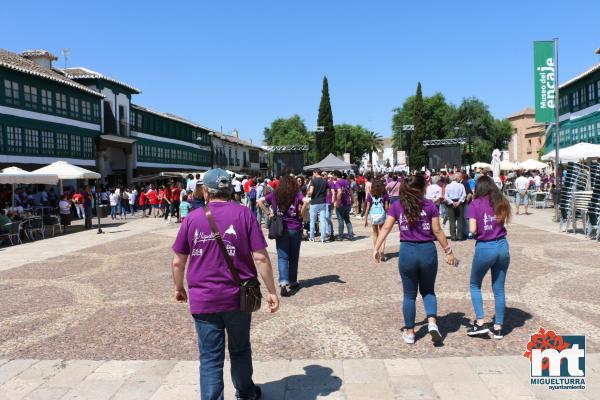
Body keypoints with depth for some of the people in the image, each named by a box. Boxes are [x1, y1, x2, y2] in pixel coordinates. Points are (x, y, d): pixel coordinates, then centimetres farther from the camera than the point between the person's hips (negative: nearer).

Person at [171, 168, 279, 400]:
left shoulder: (192, 218, -2)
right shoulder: (244, 213, -5)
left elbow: (178, 262, 3)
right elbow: (260, 257, -10)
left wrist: (179, 288, 19)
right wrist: (271, 291, -2)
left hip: (203, 300, 0)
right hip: (238, 297, 1)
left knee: (210, 358, 8)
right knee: (240, 350, 21)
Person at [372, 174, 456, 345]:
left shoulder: (397, 205, 1)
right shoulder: (430, 205, -2)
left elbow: (386, 228, -2)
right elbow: (437, 231, -2)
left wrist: (376, 249, 1)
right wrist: (448, 251, 6)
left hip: (407, 251, 0)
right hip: (428, 251, 0)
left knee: (409, 294, 15)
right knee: (428, 290, 20)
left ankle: (409, 332, 20)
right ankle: (432, 322, 0)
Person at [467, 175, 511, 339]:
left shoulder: (475, 204, -7)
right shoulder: (502, 202, 5)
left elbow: (472, 230, -13)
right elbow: (504, 222, 0)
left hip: (484, 248, -4)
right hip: (502, 247, 4)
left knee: (475, 285, 16)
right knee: (499, 289, 12)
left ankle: (480, 323, 10)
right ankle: (498, 328, 19)